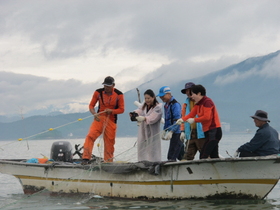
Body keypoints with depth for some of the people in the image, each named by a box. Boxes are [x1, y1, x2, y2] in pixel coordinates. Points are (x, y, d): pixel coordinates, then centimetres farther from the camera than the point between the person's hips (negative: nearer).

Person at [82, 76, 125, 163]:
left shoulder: (119, 95, -3)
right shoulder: (98, 92, -1)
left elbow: (121, 109, 0)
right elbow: (91, 105, 4)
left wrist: (111, 111, -18)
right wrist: (94, 114, -16)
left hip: (111, 120, 0)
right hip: (99, 118, 0)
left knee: (109, 142, 4)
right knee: (90, 136, -21)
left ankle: (108, 162, 17)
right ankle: (86, 158, -23)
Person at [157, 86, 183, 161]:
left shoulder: (175, 104, -14)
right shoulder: (166, 104, 16)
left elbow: (177, 120, -20)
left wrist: (171, 132, -25)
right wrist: (164, 131, 20)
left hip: (176, 132, -9)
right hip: (172, 132, 9)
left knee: (172, 156, -11)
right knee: (180, 155, 14)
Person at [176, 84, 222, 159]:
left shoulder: (207, 102, -12)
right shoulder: (198, 104, 17)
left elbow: (207, 117, -21)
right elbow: (191, 114, 7)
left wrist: (194, 120, -14)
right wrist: (182, 119, -11)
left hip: (214, 131, -10)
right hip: (208, 132, 10)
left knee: (204, 156, -16)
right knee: (214, 157, 9)